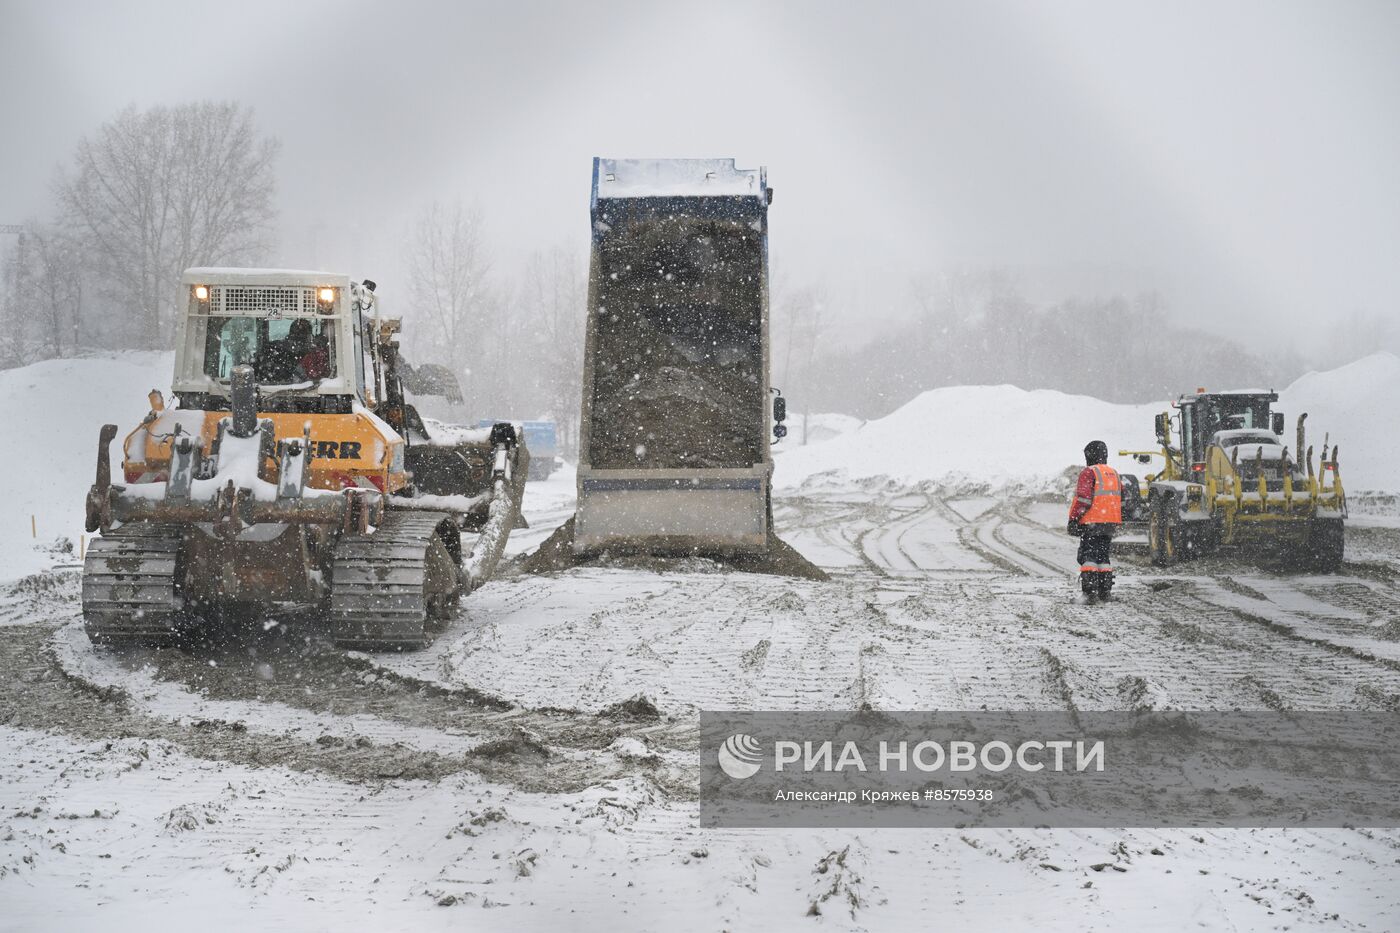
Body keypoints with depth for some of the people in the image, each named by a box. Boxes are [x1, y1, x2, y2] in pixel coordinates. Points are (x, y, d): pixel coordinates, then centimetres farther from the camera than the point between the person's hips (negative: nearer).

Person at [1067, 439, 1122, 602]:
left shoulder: (1089, 472, -8)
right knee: (1103, 556, 15)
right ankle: (1105, 591, 15)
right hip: (1110, 523, 7)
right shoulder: (1114, 473, 16)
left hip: (1091, 522, -7)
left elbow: (1083, 498, -18)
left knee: (1088, 556, -5)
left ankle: (1090, 591, -14)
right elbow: (1122, 499, 21)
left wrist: (1074, 519, -13)